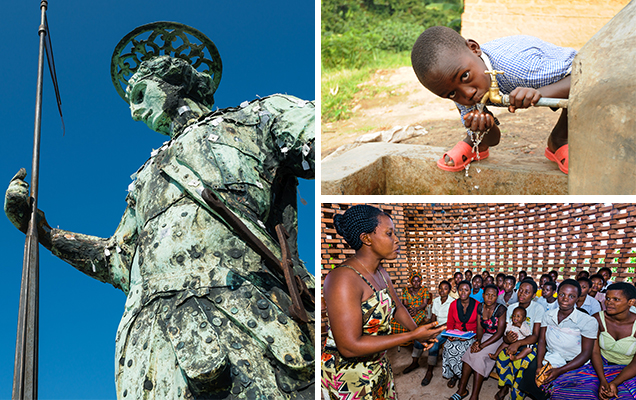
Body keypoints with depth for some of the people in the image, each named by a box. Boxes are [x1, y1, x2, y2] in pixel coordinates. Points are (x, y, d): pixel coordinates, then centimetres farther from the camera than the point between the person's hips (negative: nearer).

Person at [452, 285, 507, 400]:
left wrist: (482, 345, -23)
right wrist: (478, 341, -16)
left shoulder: (501, 309, -15)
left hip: (497, 339, -5)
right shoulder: (480, 307, 3)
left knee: (479, 355, -28)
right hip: (484, 336, 5)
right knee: (469, 352, -21)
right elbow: (479, 327, 5)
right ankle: (462, 390, -16)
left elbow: (500, 333, -17)